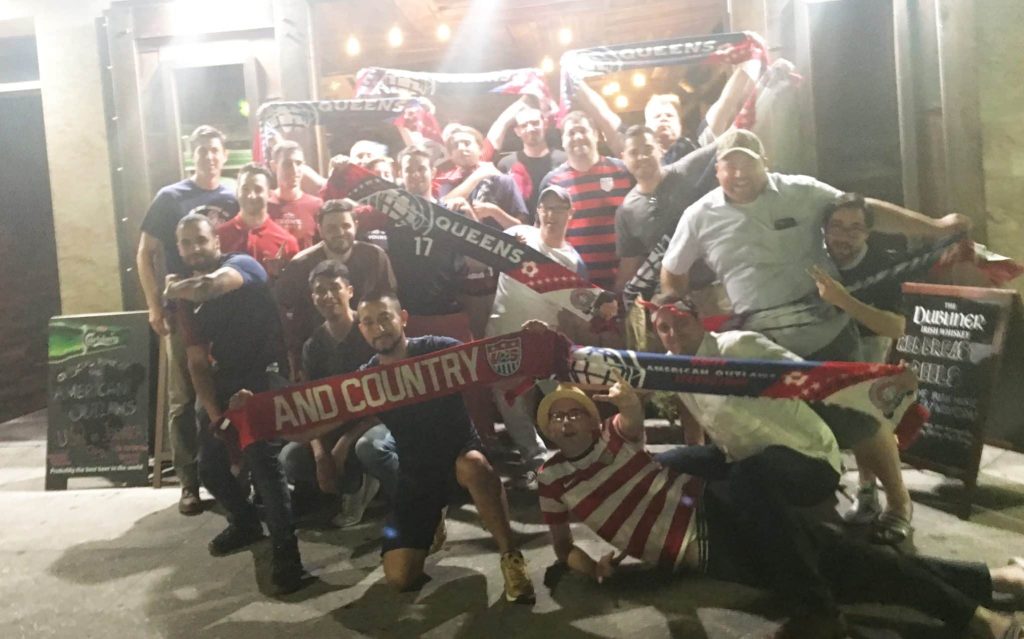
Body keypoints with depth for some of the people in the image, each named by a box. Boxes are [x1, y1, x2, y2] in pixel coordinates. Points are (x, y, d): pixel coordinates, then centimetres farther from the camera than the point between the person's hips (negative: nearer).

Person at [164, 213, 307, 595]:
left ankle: (285, 551, -16)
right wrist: (214, 412, -4)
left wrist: (174, 289, -10)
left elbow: (210, 287, -33)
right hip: (224, 381, 8)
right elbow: (198, 362, 9)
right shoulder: (187, 300, 13)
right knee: (210, 467, 10)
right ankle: (246, 524, 37)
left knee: (262, 458, -24)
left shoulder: (241, 264, -8)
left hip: (262, 375, -8)